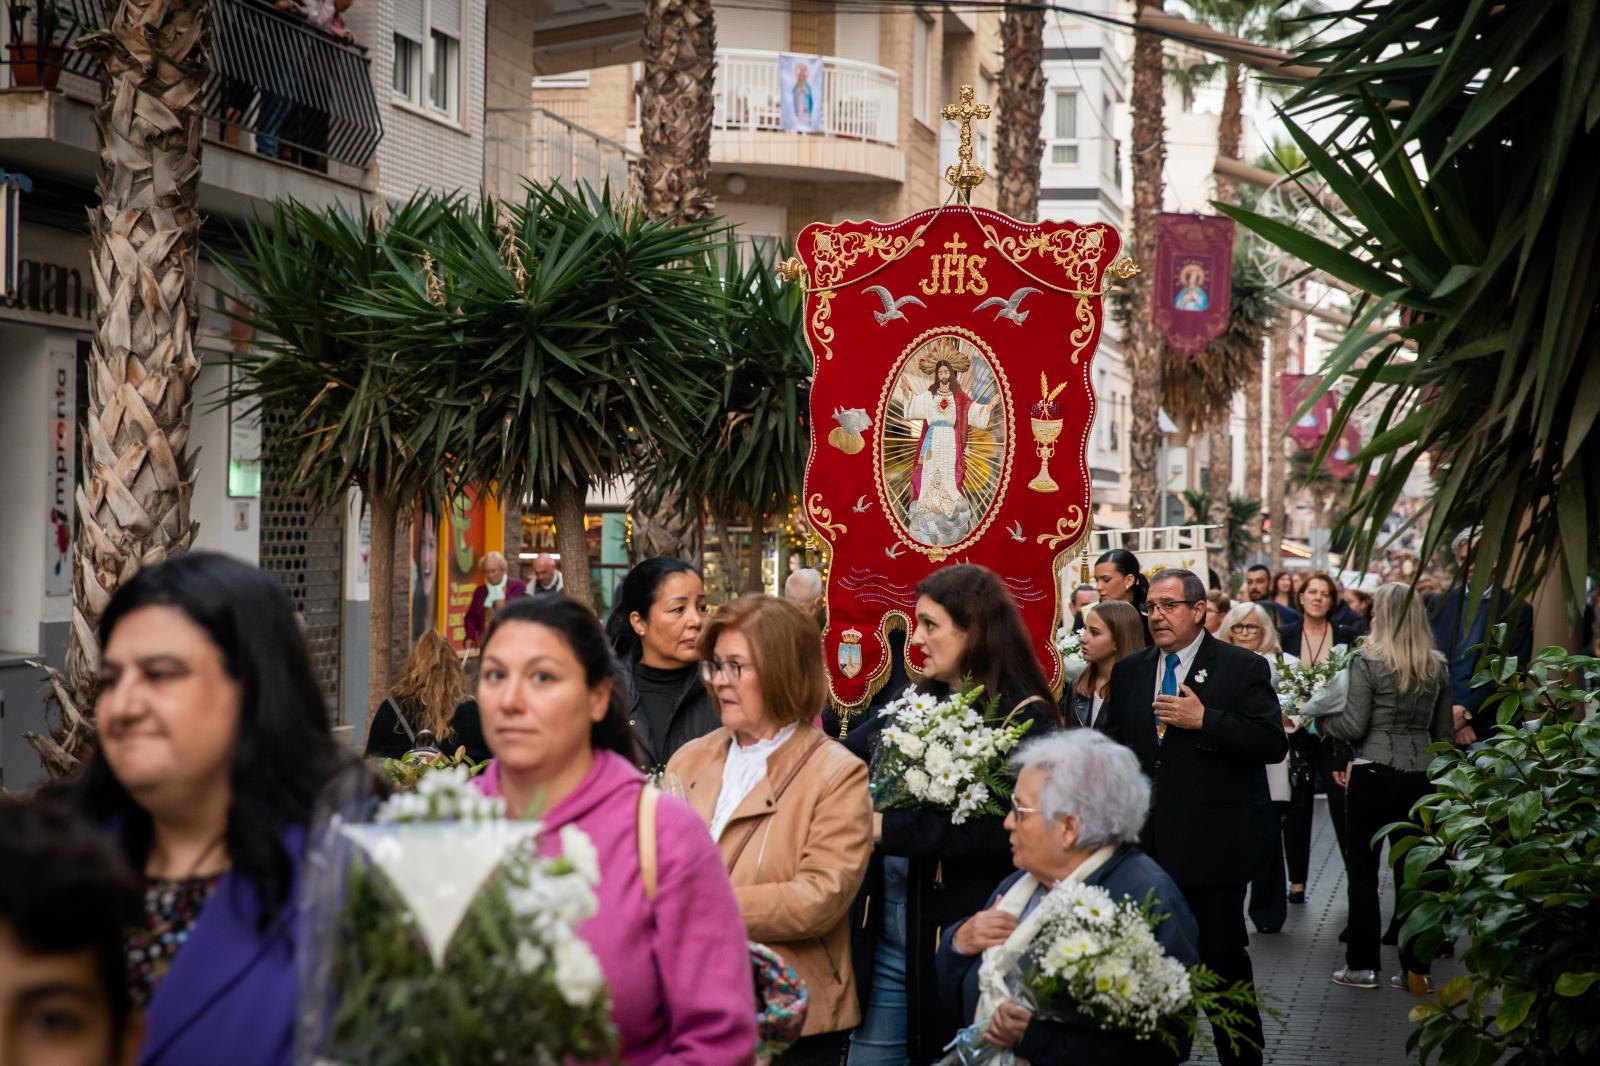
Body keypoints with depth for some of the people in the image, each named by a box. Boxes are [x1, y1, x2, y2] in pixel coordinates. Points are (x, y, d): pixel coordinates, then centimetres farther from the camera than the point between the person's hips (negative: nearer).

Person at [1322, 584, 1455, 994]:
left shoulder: (1367, 661, -11)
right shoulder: (1437, 667, 6)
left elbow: (1354, 726, -12)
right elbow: (1444, 731, 12)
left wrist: (1318, 719, 5)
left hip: (1375, 774, -5)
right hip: (1421, 773, 5)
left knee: (1362, 869, 6)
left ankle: (1362, 965, 9)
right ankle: (1415, 971, 11)